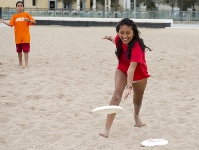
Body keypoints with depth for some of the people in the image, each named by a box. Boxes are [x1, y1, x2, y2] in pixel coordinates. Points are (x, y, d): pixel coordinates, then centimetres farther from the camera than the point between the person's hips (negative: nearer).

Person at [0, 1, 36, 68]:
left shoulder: (26, 14, -1)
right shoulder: (14, 16, 7)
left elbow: (34, 22, -5)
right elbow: (10, 24, -1)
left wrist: (29, 20, -24)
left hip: (25, 37, -3)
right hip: (18, 37, 4)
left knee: (25, 50, -7)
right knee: (19, 51, 13)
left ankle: (26, 64, -4)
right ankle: (20, 63, 27)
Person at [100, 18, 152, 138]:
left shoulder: (137, 46, -38)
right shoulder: (119, 39, -21)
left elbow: (132, 68, -49)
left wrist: (129, 87, -59)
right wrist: (111, 39, -10)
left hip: (139, 74, -2)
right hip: (122, 70, 2)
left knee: (137, 100, 19)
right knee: (117, 94, -23)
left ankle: (136, 115, 59)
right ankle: (107, 129, -30)